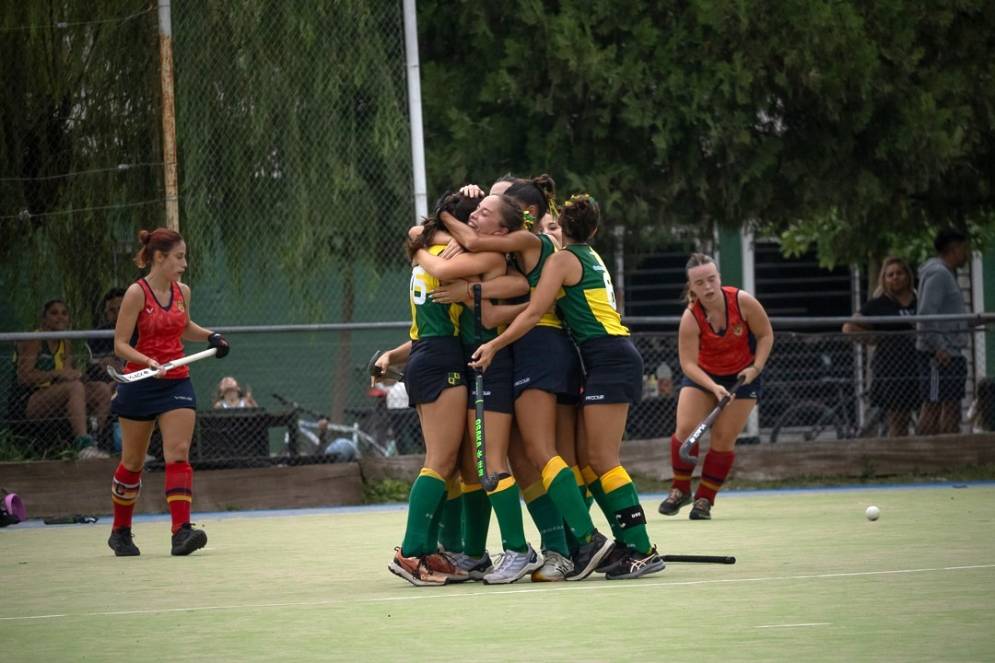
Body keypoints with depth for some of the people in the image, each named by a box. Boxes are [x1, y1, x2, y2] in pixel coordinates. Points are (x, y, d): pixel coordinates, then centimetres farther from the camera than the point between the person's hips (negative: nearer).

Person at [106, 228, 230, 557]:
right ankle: (120, 531, 26)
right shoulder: (137, 293, -12)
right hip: (140, 385, -4)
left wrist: (210, 336, 10)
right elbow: (120, 344, -14)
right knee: (133, 462, 8)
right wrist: (148, 362, -29)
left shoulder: (182, 292, 5)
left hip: (176, 382, 4)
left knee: (178, 454, -12)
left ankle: (182, 531, -21)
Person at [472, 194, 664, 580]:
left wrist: (494, 345, -9)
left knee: (602, 460, -10)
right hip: (613, 357, 9)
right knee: (588, 458, 8)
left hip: (608, 357, -9)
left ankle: (642, 550, -14)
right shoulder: (591, 258, 20)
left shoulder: (562, 260, -5)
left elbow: (534, 313, -12)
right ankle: (629, 545, 5)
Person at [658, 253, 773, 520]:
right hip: (702, 375, 0)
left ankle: (705, 499, 8)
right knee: (686, 429, -15)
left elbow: (765, 335, -8)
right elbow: (688, 363, -26)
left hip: (742, 377, 0)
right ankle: (680, 490, 6)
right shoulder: (691, 317, -25)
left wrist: (756, 368, -20)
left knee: (723, 440, -6)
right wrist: (714, 387, -40)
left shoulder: (742, 301, -23)